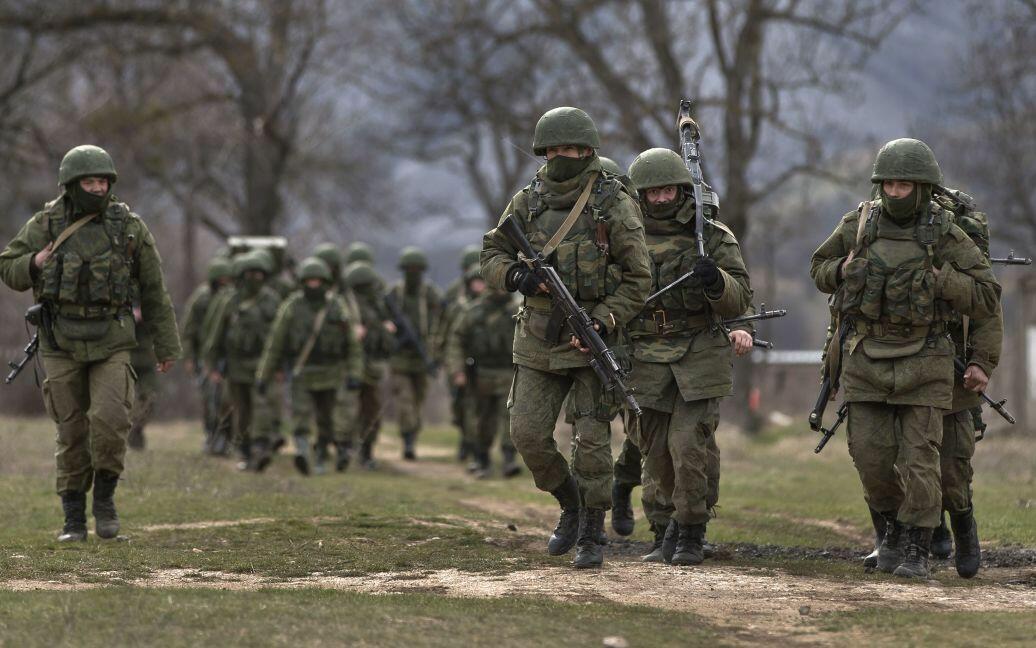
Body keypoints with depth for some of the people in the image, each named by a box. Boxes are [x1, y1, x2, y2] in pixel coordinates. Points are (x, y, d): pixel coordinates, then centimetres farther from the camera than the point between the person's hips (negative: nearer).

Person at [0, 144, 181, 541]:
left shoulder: (129, 228, -2)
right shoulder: (45, 226, -2)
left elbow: (154, 292, 4)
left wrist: (167, 346, 6)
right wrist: (34, 263, -15)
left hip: (111, 344, -1)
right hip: (62, 345, 1)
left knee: (110, 419, -18)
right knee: (72, 433, 4)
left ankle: (105, 497, 4)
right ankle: (74, 519, 14)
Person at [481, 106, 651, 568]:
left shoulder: (614, 205, -7)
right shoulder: (527, 202, 5)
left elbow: (637, 278, -6)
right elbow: (491, 255, 10)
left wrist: (602, 324, -17)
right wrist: (515, 276, -12)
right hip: (539, 339, 4)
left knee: (591, 439, -4)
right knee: (528, 434, -1)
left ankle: (591, 536, 7)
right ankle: (570, 505, 22)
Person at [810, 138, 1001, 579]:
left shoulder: (946, 236, -7)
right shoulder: (858, 224, 1)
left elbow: (987, 299, -6)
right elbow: (819, 269, 16)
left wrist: (938, 278, -17)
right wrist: (844, 270, -5)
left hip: (922, 362, -2)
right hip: (866, 358, 2)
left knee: (919, 458, -4)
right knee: (871, 454, 2)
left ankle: (917, 550, 7)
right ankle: (895, 526, 27)